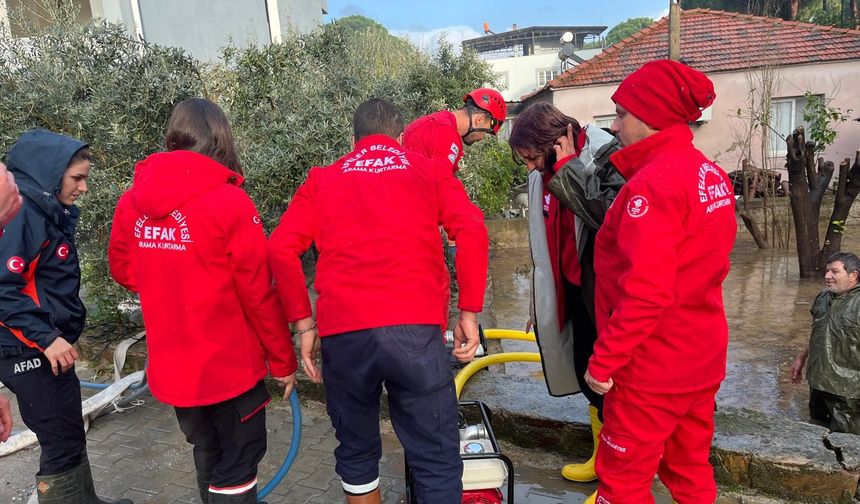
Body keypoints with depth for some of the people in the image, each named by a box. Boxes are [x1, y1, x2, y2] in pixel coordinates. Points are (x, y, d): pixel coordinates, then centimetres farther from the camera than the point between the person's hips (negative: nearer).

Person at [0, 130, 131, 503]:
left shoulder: (53, 213, 11)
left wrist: (59, 335, 16)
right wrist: (46, 338, -24)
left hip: (51, 347, 9)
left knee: (70, 435, 20)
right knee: (62, 444, 1)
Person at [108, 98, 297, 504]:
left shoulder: (132, 202, -3)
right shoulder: (230, 203, -18)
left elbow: (122, 270, 12)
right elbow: (258, 294, -15)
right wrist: (283, 359, -4)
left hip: (171, 366, 6)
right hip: (230, 364, -5)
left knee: (206, 451, 27)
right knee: (238, 463, 12)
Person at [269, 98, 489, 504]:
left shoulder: (321, 180, 18)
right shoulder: (430, 170, 15)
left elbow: (280, 249, 6)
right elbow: (471, 232, -1)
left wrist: (304, 323, 8)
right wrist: (469, 312, 3)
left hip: (342, 332, 2)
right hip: (414, 327, -2)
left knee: (356, 454, 20)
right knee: (437, 459, 10)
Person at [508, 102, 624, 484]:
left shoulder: (608, 159, -17)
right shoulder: (545, 173, 5)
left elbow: (610, 216, -33)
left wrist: (568, 167, -25)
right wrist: (542, 299, 18)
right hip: (575, 289, 7)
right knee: (588, 376, 18)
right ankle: (602, 458, 38)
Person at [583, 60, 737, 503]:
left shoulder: (654, 182, -22)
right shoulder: (711, 176, 7)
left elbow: (644, 292, -27)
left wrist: (604, 359, -19)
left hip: (653, 367, -9)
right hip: (702, 356, 9)